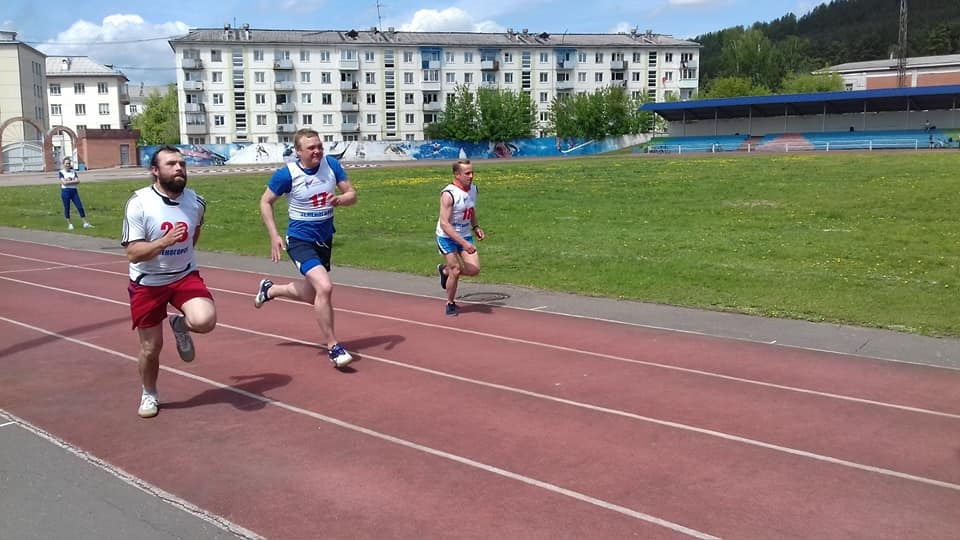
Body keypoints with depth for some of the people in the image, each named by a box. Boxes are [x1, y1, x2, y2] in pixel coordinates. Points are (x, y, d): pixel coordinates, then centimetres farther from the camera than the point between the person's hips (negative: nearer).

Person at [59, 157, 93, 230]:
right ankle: (69, 224, 11)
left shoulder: (73, 172, 11)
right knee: (67, 208, 2)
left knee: (80, 207, -2)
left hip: (74, 191, 4)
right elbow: (64, 182, -14)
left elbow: (78, 181, -1)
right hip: (65, 191, -3)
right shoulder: (61, 172, -1)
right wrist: (73, 181, -8)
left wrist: (69, 181, -11)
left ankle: (85, 223, -1)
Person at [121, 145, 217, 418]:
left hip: (185, 276, 2)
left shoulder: (196, 202, -6)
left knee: (205, 321, -26)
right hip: (147, 283, -2)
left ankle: (180, 325, 12)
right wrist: (165, 242, -35)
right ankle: (149, 394, 36)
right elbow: (133, 253, -21)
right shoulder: (139, 202, -18)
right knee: (151, 347, 7)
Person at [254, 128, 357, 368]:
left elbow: (352, 194, -2)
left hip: (325, 239, 6)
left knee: (312, 295, 22)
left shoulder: (331, 164, -7)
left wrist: (340, 199, -26)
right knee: (325, 287, -26)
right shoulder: (287, 174, -16)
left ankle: (270, 289, 51)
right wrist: (274, 236, -13)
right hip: (300, 240, -6)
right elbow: (265, 202, -4)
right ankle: (332, 346, -11)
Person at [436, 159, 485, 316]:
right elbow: (444, 223, -29)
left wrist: (475, 227, 1)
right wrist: (463, 243, -35)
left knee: (474, 270, -3)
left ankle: (445, 270, 26)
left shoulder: (473, 189, -2)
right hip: (447, 237, -6)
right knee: (456, 271, -6)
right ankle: (451, 304, 18)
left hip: (465, 235, 6)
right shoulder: (448, 194, -24)